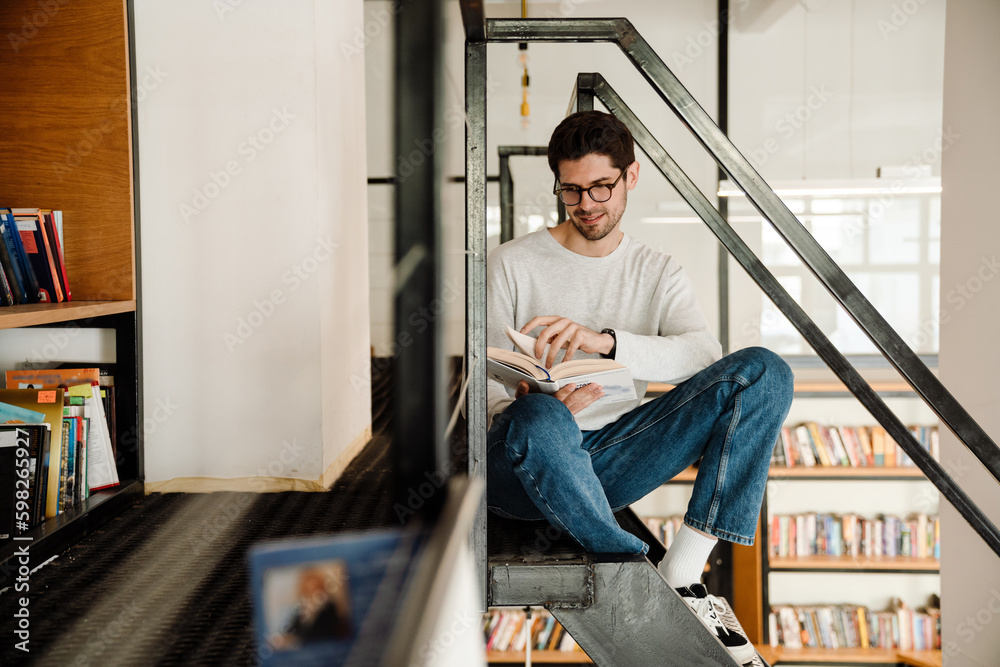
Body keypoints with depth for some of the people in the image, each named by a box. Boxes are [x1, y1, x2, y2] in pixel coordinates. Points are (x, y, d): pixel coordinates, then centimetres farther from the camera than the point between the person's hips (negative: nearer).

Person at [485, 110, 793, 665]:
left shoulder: (658, 273, 14)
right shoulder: (512, 265, 6)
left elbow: (704, 354, -8)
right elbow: (485, 388, -1)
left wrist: (605, 340, -25)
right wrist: (538, 397, -25)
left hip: (613, 461, 3)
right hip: (525, 464, -3)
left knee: (763, 371, -15)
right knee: (540, 419, -42)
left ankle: (683, 576, -22)